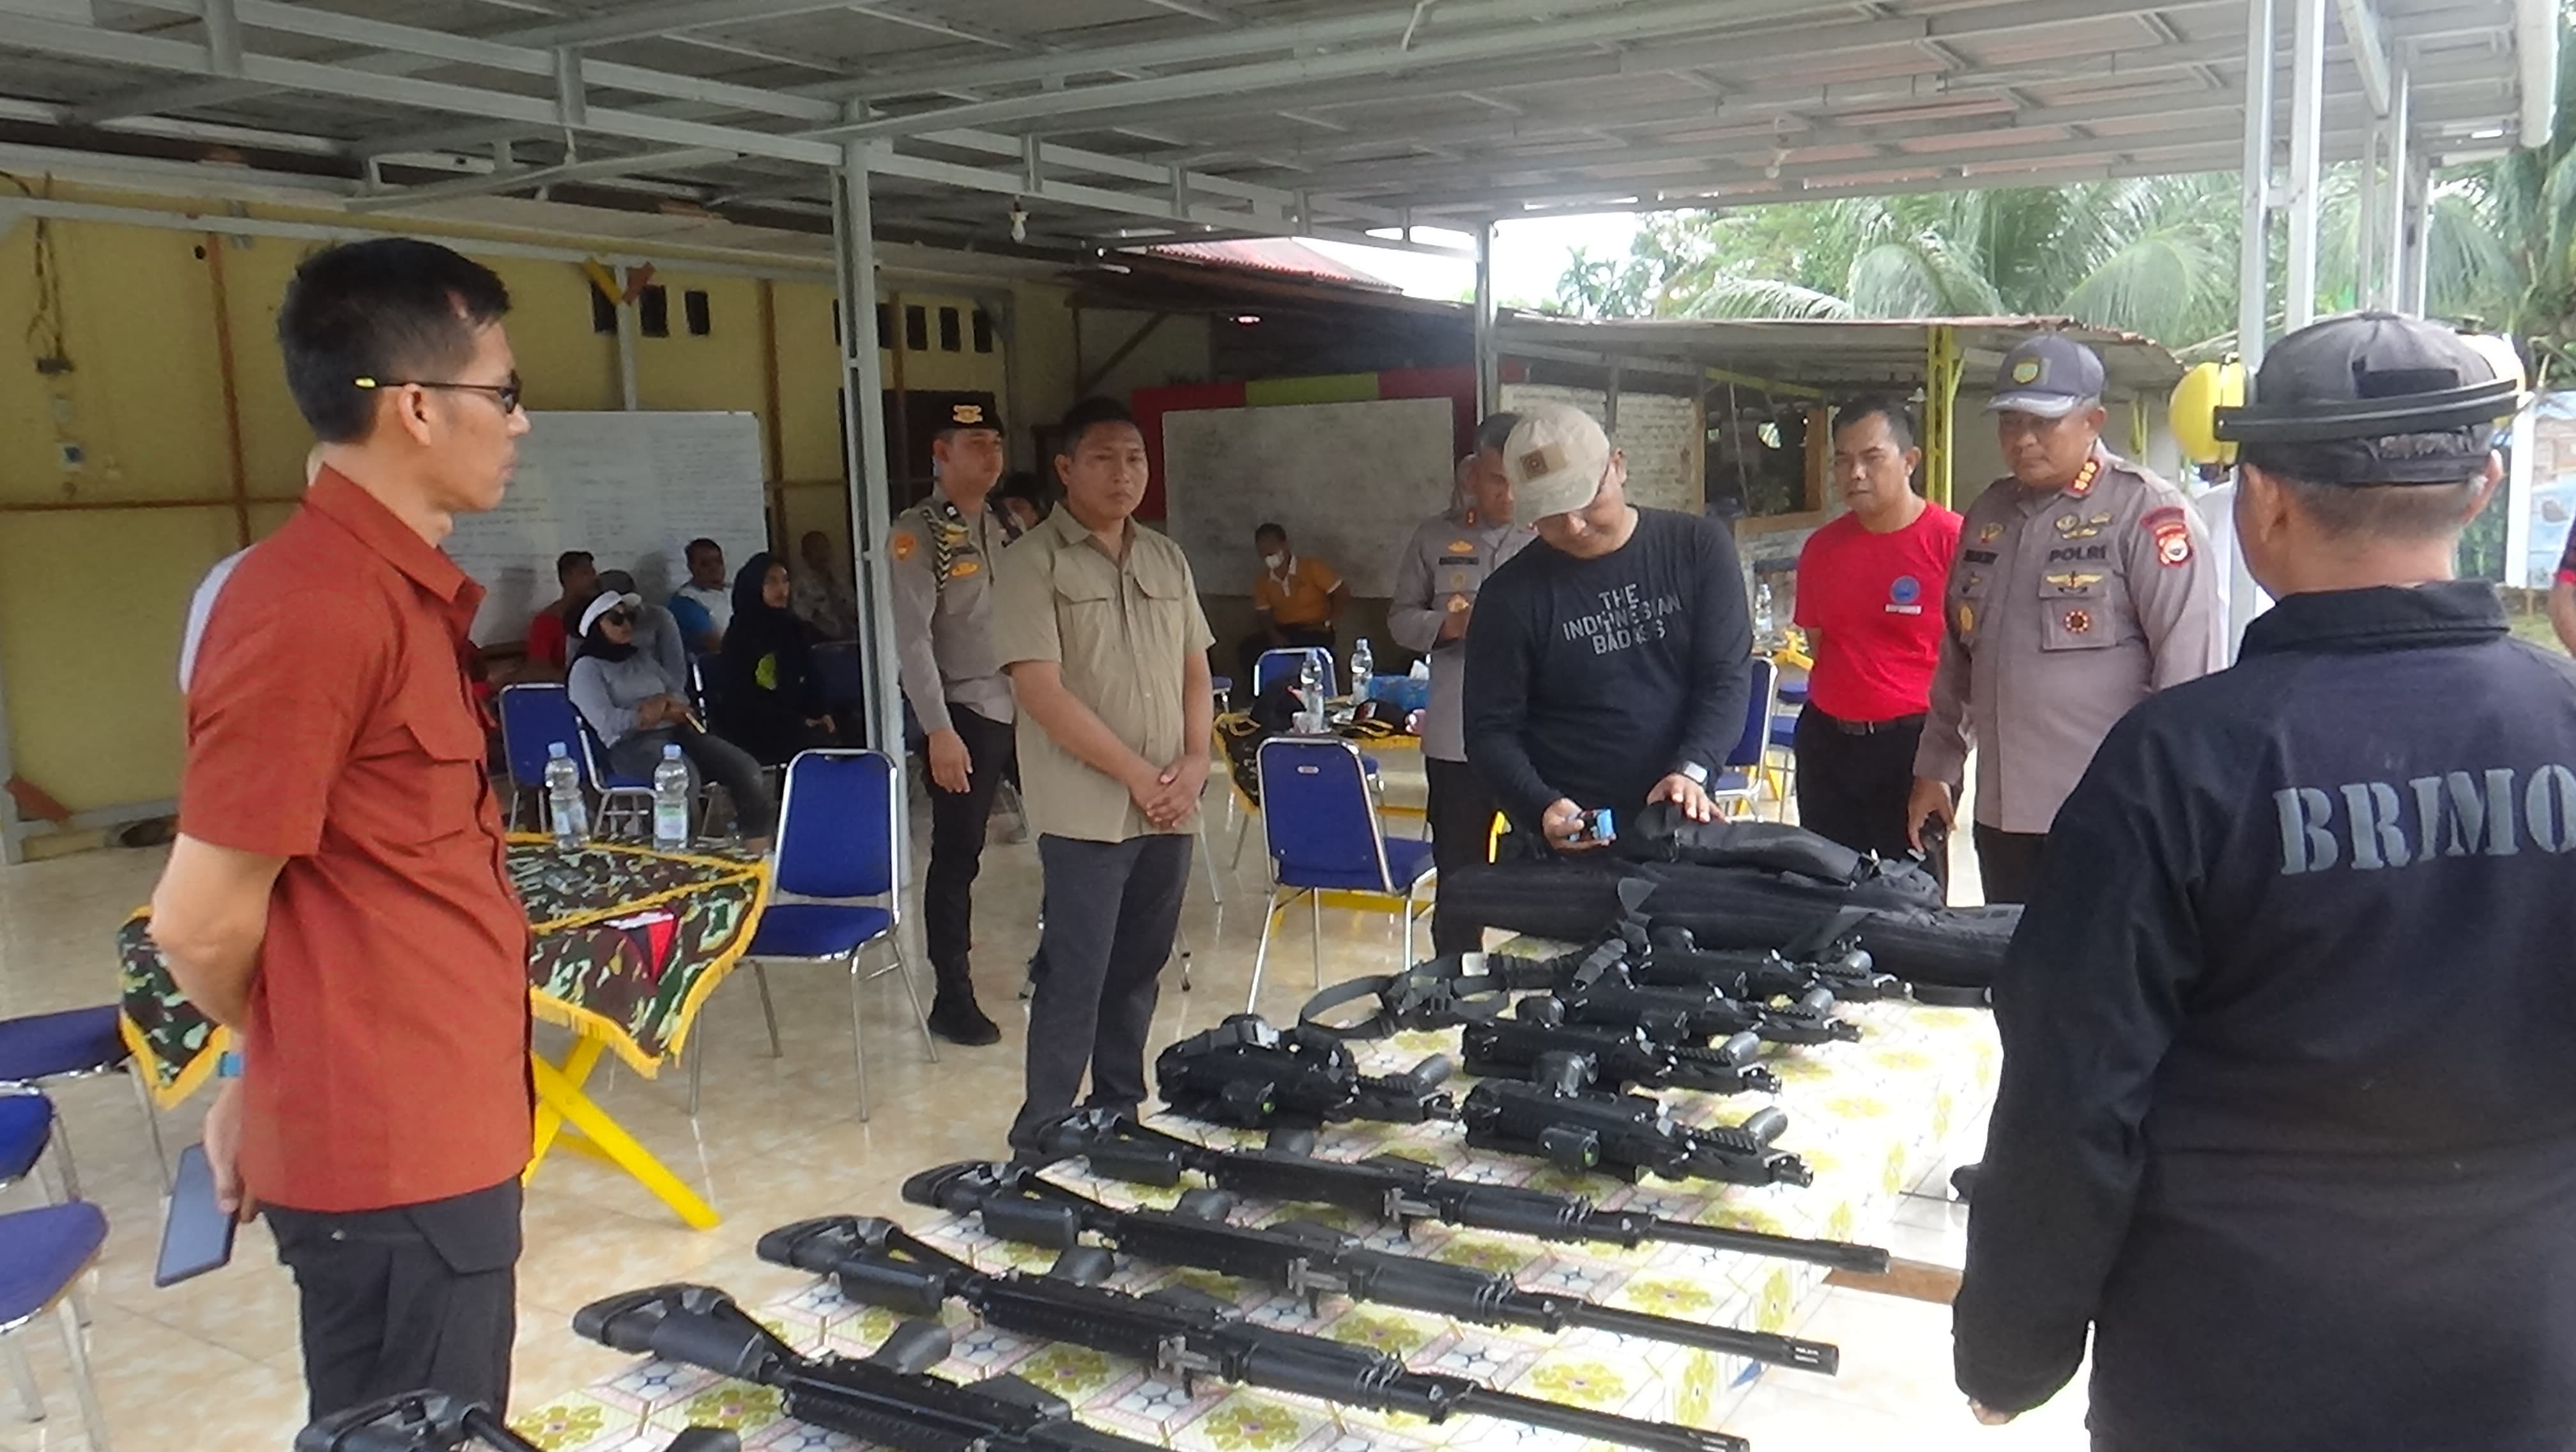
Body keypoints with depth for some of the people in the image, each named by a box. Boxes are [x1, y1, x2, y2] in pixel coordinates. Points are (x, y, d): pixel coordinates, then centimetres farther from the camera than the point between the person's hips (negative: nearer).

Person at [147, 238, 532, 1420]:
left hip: (434, 1124, 9)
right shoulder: (316, 607, -21)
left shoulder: (390, 589, 10)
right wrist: (275, 1060, 2)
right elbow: (203, 922, -17)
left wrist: (271, 1071, 16)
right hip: (394, 1146, -9)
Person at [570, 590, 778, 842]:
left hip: (675, 731, 7)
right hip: (631, 744, -6)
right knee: (683, 775, -41)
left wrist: (662, 704, -1)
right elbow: (607, 722, -12)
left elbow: (680, 696, 23)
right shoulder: (586, 668, 2)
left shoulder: (641, 658, 25)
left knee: (746, 767, -19)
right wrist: (663, 709, -4)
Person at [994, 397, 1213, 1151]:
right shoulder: (1033, 562, -8)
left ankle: (1121, 1113, 27)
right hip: (1087, 811, -6)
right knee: (1075, 978, -3)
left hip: (1169, 807, 6)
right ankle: (1043, 1137, 9)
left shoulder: (1168, 560, 13)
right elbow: (1041, 692, -14)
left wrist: (1193, 763, -1)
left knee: (1138, 970, 14)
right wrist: (1137, 775, -13)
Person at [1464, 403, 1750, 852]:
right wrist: (1542, 809, -22)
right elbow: (1492, 731, -5)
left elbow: (1727, 677, -6)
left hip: (1685, 824, 2)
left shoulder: (1699, 549, -3)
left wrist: (1691, 771, -23)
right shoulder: (1511, 595, -6)